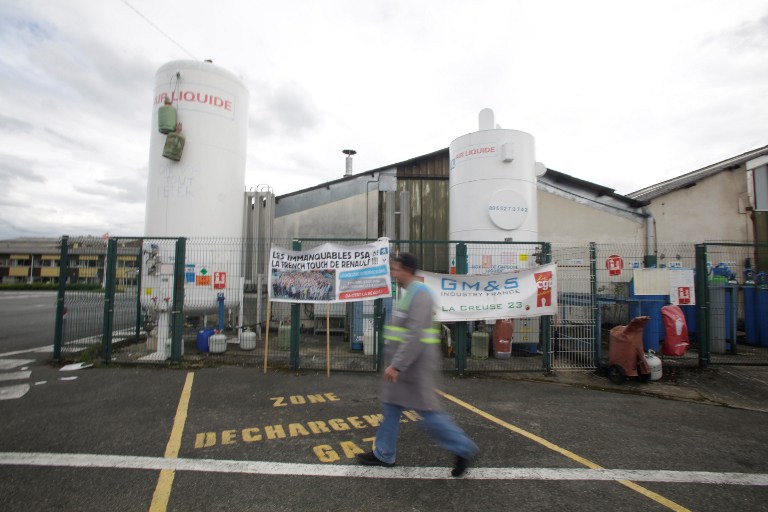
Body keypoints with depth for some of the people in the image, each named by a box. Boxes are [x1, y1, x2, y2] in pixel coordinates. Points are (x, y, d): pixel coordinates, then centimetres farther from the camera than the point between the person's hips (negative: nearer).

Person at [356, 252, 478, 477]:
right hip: (405, 364, 10)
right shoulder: (410, 293, 13)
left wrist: (396, 365, -25)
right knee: (390, 406, 15)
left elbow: (415, 335, -27)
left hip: (415, 365, -10)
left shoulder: (419, 294, -20)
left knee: (428, 412, 1)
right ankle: (384, 454, 29)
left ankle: (464, 449, 19)